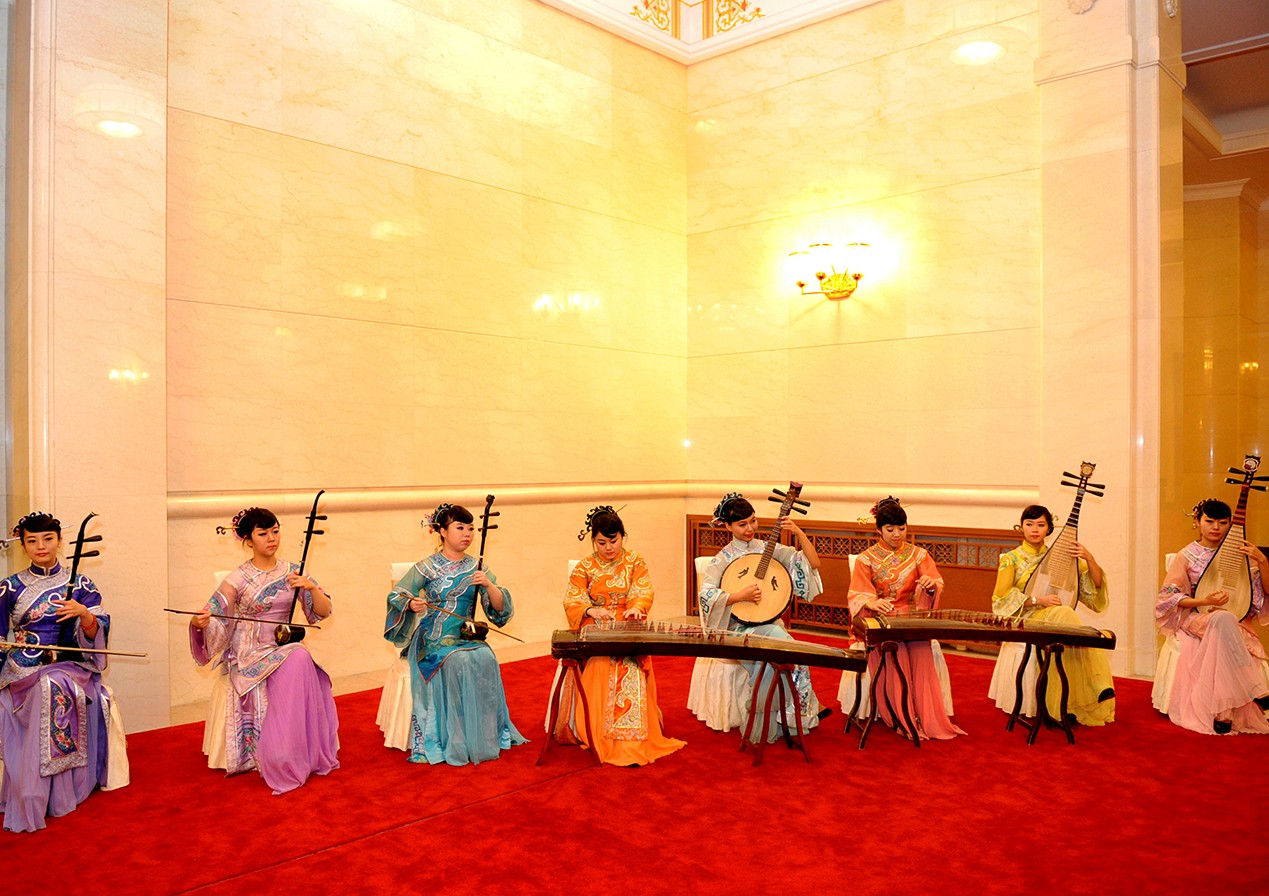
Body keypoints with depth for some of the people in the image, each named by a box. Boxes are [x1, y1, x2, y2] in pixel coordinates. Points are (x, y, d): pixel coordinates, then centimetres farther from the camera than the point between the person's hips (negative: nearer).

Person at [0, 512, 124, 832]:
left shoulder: (80, 585, 6)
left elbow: (96, 635, 0)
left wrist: (84, 613, -19)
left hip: (70, 667, 0)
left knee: (56, 686, -34)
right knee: (50, 688, -33)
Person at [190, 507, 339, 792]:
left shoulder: (292, 572, 5)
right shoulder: (238, 579, -4)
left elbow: (324, 611, 2)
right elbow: (214, 622, -7)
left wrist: (311, 587, -17)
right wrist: (199, 622, -30)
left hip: (284, 649, 4)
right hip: (250, 655, -3)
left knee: (301, 660, -30)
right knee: (298, 660, -31)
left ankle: (310, 756, -15)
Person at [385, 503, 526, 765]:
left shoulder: (476, 568, 7)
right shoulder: (427, 567, -1)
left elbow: (500, 608, 1)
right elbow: (396, 597, 2)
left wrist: (488, 584, -17)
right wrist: (411, 604, -20)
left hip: (466, 637, 3)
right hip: (433, 640, -3)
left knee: (486, 658, -28)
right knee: (459, 662, -32)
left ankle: (485, 737, -15)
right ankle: (456, 743, -21)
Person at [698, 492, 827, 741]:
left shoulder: (768, 549, 7)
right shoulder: (722, 559, -1)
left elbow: (814, 563, 1)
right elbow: (706, 596, -16)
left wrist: (799, 533, -11)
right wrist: (740, 595, -23)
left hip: (769, 623, 3)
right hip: (738, 629, -3)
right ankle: (808, 706, -16)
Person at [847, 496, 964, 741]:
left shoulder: (918, 554, 10)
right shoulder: (867, 558, 4)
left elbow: (937, 585, 5)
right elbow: (857, 595, -4)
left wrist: (931, 583, -21)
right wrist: (872, 602, -29)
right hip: (880, 620, -2)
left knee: (922, 648, -31)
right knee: (894, 649, -33)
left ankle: (927, 717, -24)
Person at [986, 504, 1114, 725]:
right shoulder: (1011, 559, 6)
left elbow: (1096, 585, 10)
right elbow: (1000, 598, -4)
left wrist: (1089, 559, -8)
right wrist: (1038, 600, -15)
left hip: (1058, 619, 4)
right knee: (1063, 613, -35)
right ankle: (1097, 688, -37)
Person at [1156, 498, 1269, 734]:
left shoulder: (1238, 554, 10)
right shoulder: (1186, 556, 3)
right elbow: (1169, 598, -2)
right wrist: (1205, 601, -17)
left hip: (1236, 624, 2)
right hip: (1196, 619, -2)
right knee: (1223, 619, -38)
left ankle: (1223, 712, -30)